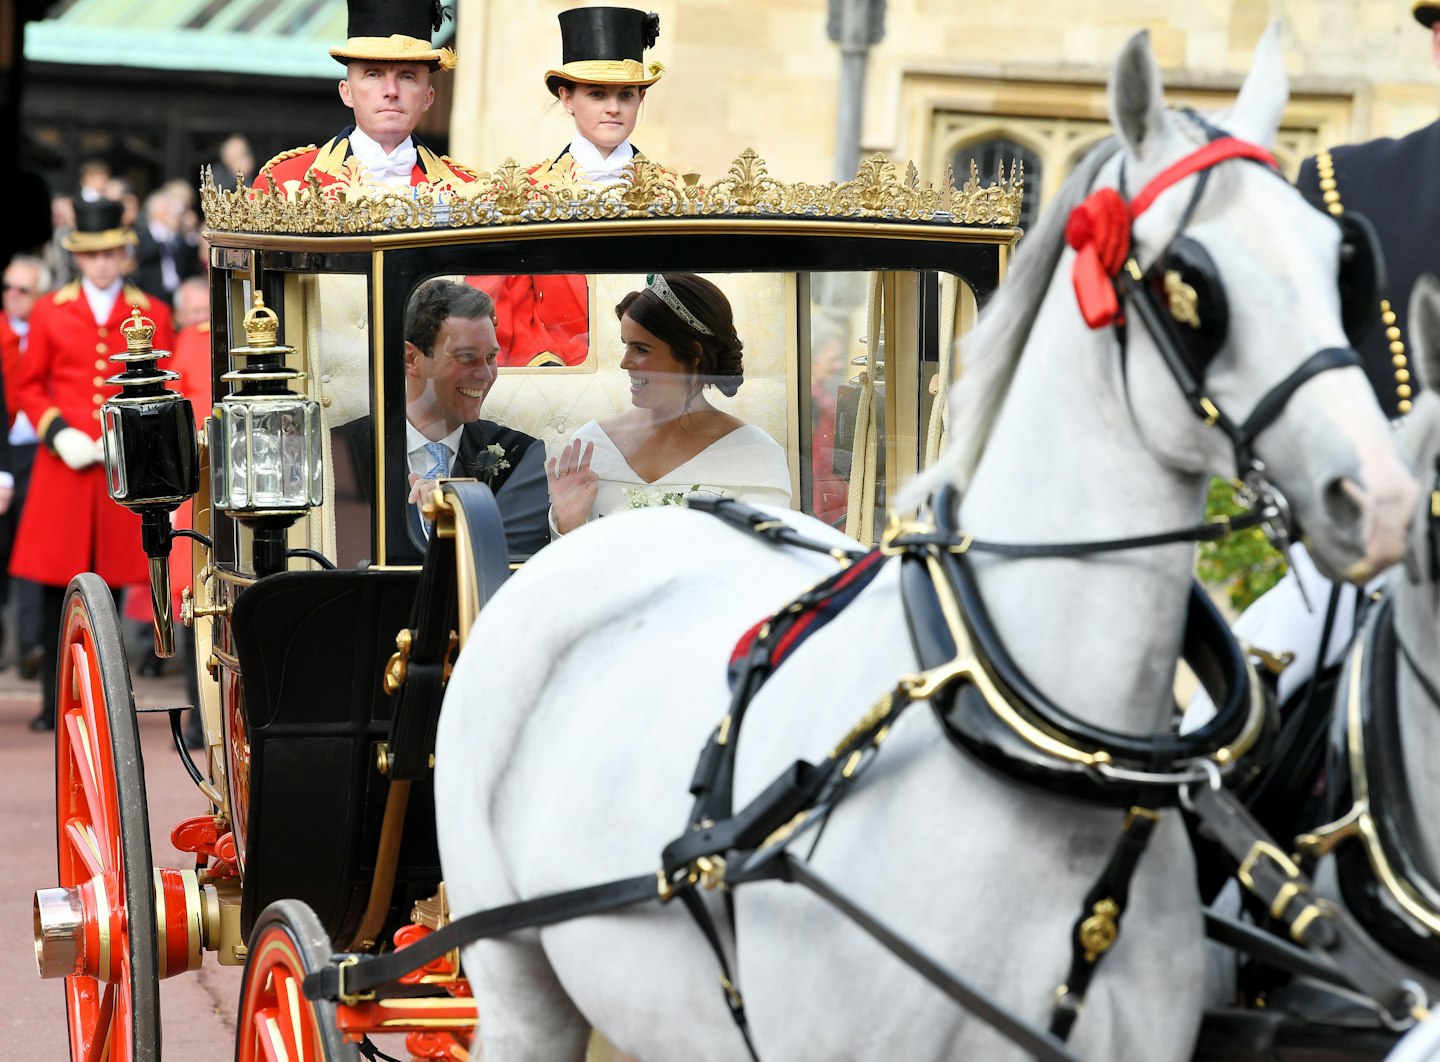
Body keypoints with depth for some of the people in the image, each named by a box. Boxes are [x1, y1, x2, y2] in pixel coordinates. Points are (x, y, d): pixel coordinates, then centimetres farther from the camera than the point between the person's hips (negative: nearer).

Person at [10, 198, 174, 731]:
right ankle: (55, 699, 6)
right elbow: (29, 386, 9)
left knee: (111, 580, 2)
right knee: (55, 582, -1)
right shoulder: (50, 312, 7)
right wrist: (57, 432, -7)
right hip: (63, 466, 0)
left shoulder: (153, 315, 7)